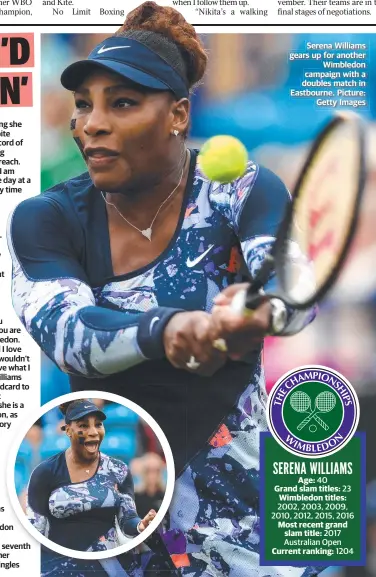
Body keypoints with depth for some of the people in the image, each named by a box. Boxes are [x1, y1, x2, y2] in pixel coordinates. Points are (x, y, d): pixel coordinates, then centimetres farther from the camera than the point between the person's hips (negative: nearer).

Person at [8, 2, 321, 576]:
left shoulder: (246, 191, -8)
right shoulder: (45, 219, -5)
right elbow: (64, 332, -22)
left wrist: (263, 311, -51)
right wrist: (166, 330, -43)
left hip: (235, 480, -1)